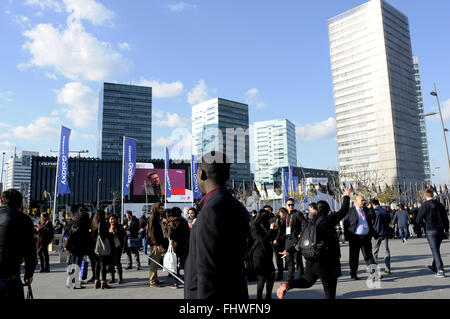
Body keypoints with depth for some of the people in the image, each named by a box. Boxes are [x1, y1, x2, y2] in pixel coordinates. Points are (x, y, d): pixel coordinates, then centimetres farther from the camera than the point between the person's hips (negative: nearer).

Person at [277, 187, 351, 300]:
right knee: (330, 290, 7)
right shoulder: (328, 219, -11)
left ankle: (288, 284, -3)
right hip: (327, 260, -6)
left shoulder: (311, 222, 5)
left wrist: (290, 250, 12)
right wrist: (346, 196, 16)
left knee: (307, 281, 22)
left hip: (312, 260, 6)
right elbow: (343, 211, 0)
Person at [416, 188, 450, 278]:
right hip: (440, 230, 6)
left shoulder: (424, 206, -9)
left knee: (435, 251, -2)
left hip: (431, 231, -5)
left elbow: (418, 221, -8)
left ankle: (440, 271, -8)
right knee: (436, 249, 19)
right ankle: (434, 267, 32)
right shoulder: (440, 205, 6)